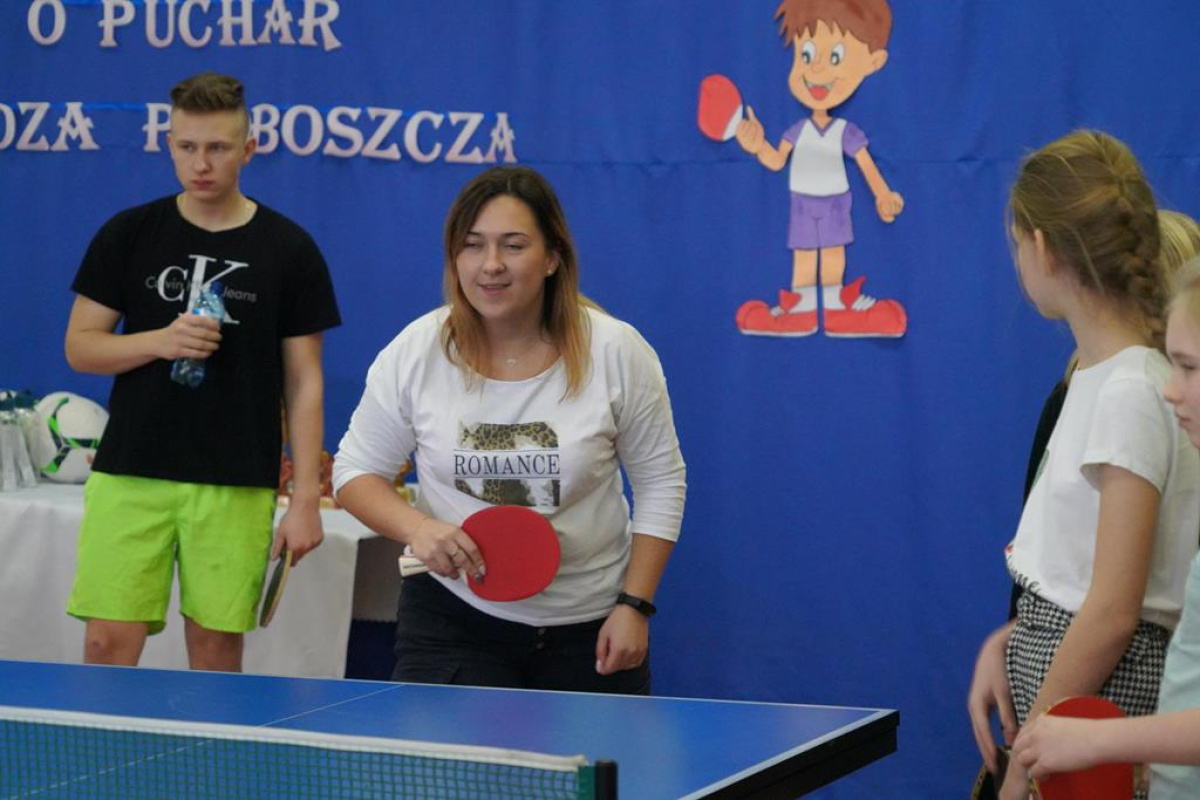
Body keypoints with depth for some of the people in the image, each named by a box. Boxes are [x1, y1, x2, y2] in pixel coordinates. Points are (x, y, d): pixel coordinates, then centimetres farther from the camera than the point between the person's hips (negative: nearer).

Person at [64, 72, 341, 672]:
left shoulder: (288, 250, 2)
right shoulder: (127, 235, 5)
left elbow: (304, 382, 3)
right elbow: (79, 347, 6)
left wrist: (306, 498, -4)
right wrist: (160, 341, -13)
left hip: (235, 486, -1)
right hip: (130, 475, 1)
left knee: (216, 649, 2)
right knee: (109, 643, -3)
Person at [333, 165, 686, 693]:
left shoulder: (617, 352, -8)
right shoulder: (414, 353, -7)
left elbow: (660, 481, 0)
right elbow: (356, 470, 2)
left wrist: (634, 605, -6)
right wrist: (415, 527, -18)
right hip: (452, 623, 0)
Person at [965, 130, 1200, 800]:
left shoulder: (1132, 393, -17)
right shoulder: (1099, 376, 10)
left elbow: (1113, 613, -19)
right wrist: (1006, 644, 1)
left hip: (1102, 686, -8)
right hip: (1051, 655, 8)